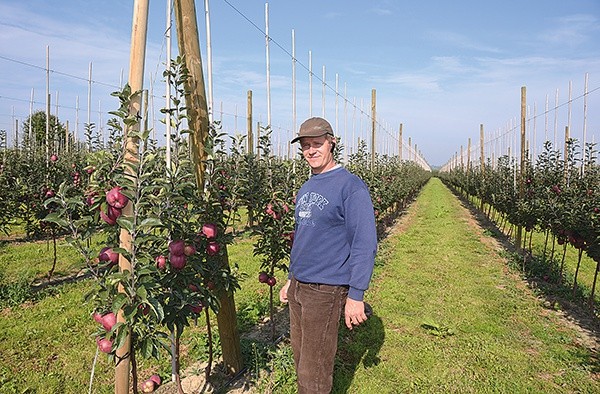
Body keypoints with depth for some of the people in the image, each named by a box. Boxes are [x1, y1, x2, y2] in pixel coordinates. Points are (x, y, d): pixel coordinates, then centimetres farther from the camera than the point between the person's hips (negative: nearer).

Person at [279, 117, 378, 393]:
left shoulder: (351, 186, -13)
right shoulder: (305, 189, 12)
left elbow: (364, 244, -17)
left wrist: (356, 295, -19)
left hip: (326, 291, -8)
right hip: (298, 286, 8)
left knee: (313, 371, 1)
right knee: (300, 359, 18)